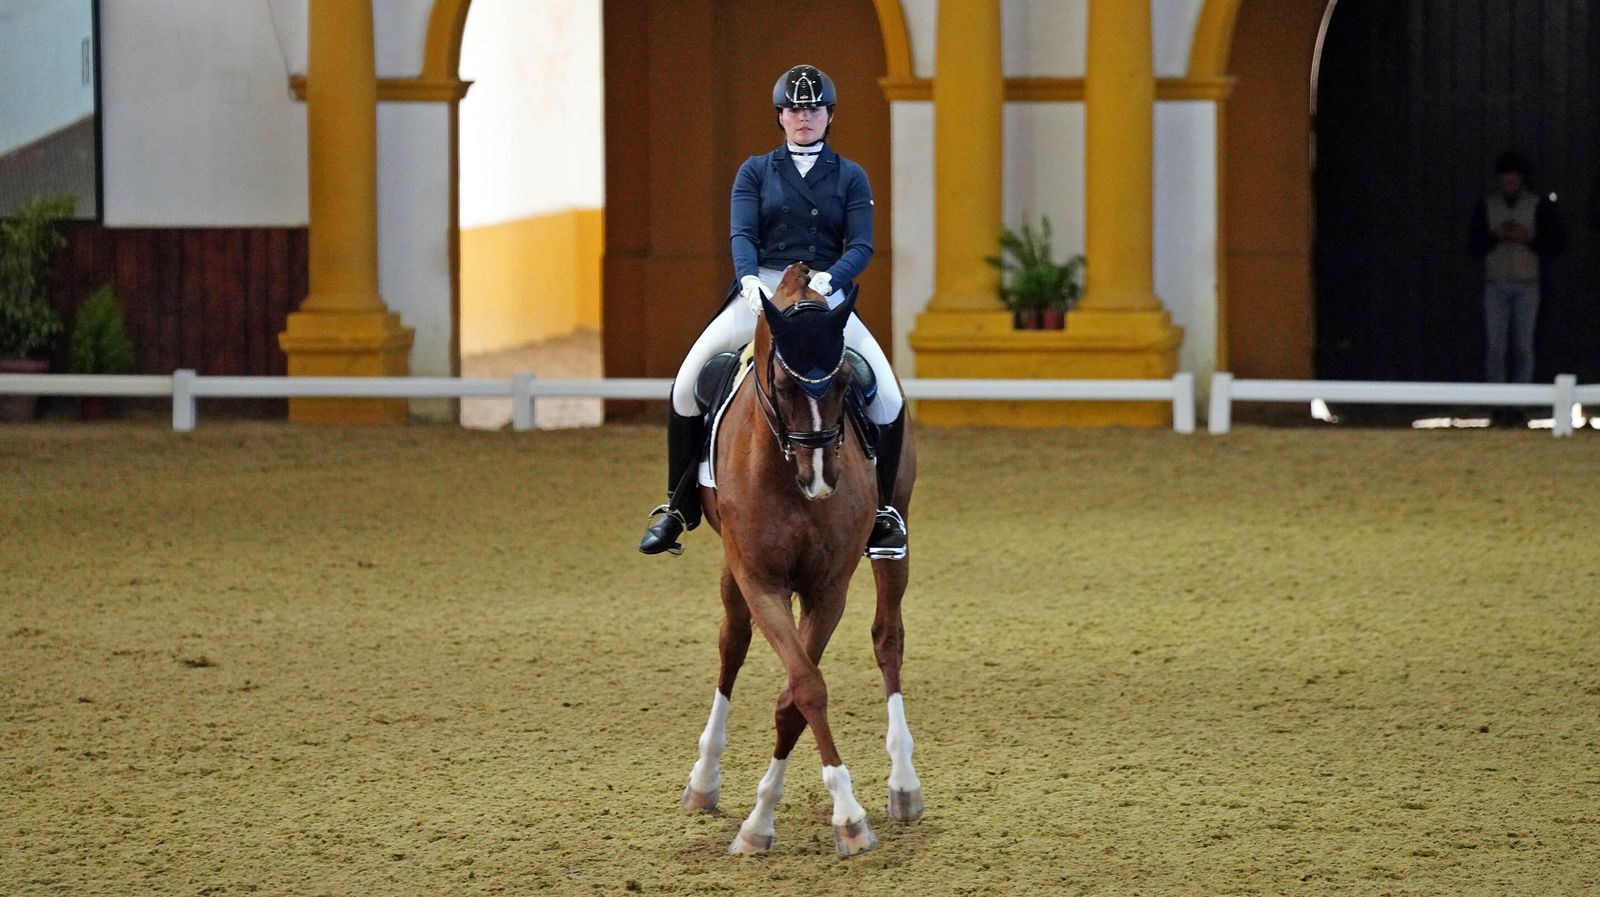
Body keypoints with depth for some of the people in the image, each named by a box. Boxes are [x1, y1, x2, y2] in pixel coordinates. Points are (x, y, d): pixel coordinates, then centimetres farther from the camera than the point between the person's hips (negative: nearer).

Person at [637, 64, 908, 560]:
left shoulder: (850, 178, 11)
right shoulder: (756, 171, 12)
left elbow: (861, 246, 0)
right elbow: (742, 234, -1)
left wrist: (827, 280, -21)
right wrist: (749, 278, -23)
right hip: (761, 292, 0)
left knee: (888, 396, -20)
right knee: (689, 381, -18)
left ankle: (883, 510, -1)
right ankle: (677, 507, -5)